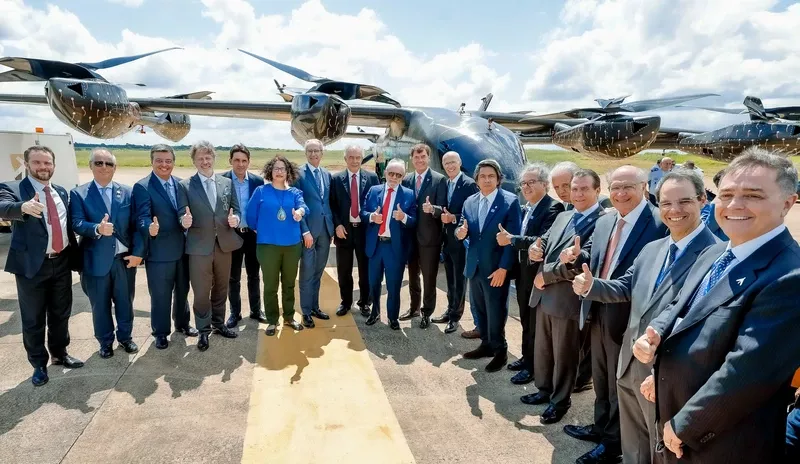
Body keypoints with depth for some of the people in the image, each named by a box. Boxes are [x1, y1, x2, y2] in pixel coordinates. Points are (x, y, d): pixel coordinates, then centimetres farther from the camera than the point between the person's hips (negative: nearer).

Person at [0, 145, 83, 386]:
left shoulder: (61, 191, 10)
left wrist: (77, 256, 9)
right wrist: (24, 207, -49)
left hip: (62, 262, 5)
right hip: (32, 265, -4)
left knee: (61, 313, 17)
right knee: (33, 319, 8)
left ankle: (59, 354, 36)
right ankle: (39, 364, 24)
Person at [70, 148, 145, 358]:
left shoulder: (128, 192, 4)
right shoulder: (78, 194, -1)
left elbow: (136, 225, 0)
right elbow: (76, 224, -13)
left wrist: (137, 252, -8)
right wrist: (97, 229, -33)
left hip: (125, 259, 2)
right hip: (96, 261, -1)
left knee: (125, 302, 15)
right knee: (100, 305, 13)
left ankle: (125, 337, 34)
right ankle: (105, 342, 31)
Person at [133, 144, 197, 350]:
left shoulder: (181, 184, 5)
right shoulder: (142, 187, -11)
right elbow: (142, 217, -21)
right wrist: (150, 228, -41)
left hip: (183, 248, 5)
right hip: (159, 252, -5)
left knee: (182, 290, 20)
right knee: (160, 295, 8)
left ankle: (182, 323, 40)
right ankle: (160, 332, 26)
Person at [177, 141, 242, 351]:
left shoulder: (227, 183, 7)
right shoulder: (185, 185, -2)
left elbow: (236, 209, 8)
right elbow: (182, 214, -5)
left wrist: (235, 218, -14)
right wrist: (185, 221, -28)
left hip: (224, 244, 3)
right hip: (199, 246, -3)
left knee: (221, 288, 17)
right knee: (201, 292, 3)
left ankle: (218, 324, 34)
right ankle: (203, 331, 20)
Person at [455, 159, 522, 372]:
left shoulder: (510, 201, -10)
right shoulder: (469, 202, 7)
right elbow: (464, 229, 10)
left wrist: (503, 268, -18)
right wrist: (460, 232, -16)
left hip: (496, 268, -6)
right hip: (474, 266, 6)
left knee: (496, 311, 6)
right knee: (480, 309, 17)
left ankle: (500, 350, 24)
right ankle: (486, 345, 34)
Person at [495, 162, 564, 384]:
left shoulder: (553, 208, -17)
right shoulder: (525, 208, 10)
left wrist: (511, 239, -27)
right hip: (523, 272, 8)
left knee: (537, 323, 6)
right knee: (526, 320, 20)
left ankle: (534, 366, 20)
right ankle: (527, 357, 37)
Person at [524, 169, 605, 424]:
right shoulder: (562, 216, 13)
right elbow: (544, 241, 15)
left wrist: (545, 274, -16)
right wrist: (535, 249, -10)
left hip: (568, 298, -8)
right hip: (545, 294, 8)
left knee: (564, 354, 10)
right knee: (542, 348, 21)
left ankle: (560, 400, 29)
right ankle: (544, 389, 41)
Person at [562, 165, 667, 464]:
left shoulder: (659, 224, -17)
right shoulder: (604, 222, 8)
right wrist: (576, 258, -9)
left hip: (627, 318, -7)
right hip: (598, 313, 7)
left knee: (620, 384, 13)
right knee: (601, 378, 24)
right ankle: (601, 427, 45)